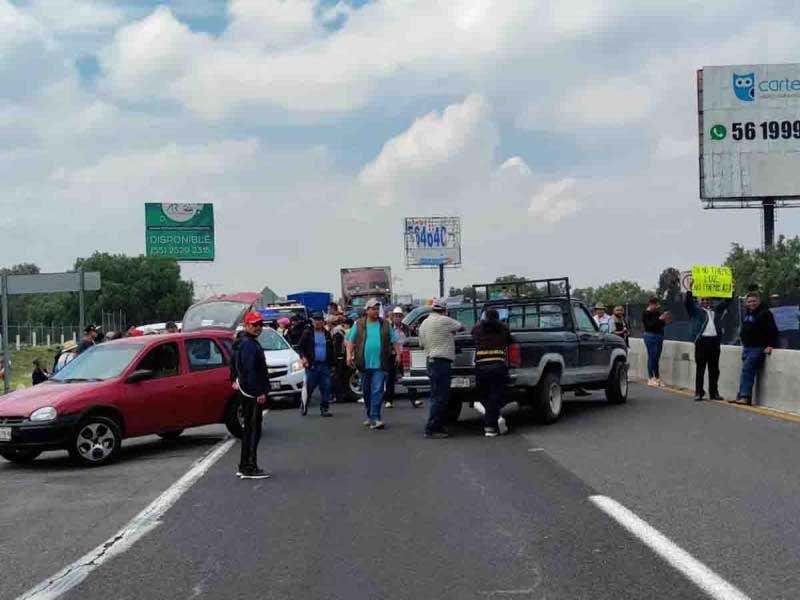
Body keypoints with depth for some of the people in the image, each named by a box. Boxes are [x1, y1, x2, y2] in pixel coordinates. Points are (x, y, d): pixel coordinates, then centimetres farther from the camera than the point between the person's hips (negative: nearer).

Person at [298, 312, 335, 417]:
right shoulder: (307, 333, 3)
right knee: (309, 388, 0)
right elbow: (301, 347, 4)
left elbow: (331, 349, 17)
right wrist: (303, 357, -12)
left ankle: (324, 408, 5)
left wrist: (333, 363, 12)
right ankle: (304, 408, 13)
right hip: (312, 365, -3)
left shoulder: (327, 334, 13)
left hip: (325, 365, 3)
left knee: (326, 388, -1)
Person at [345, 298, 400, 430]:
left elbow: (394, 341, 11)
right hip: (364, 364, 1)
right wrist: (349, 354, -8)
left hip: (380, 364, -1)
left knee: (377, 391, -11)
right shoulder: (359, 324, 6)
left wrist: (399, 354, 1)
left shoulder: (385, 325, 8)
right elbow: (349, 340, 6)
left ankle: (375, 418, -13)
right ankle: (370, 416, 25)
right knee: (366, 392, 11)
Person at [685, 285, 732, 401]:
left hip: (715, 341, 4)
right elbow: (687, 302, -5)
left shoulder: (716, 311, 20)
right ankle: (698, 393, 0)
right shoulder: (696, 310, 9)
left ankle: (714, 392, 12)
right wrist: (689, 289, -16)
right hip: (702, 341, -4)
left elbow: (726, 302, 24)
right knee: (700, 368, -2)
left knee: (714, 369, 6)